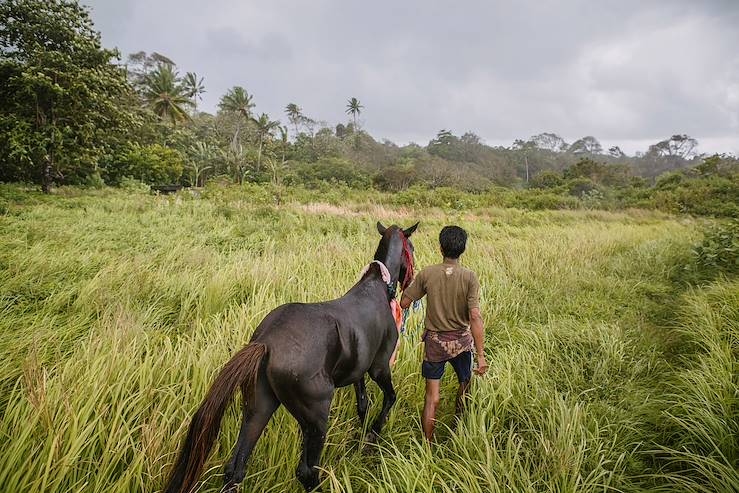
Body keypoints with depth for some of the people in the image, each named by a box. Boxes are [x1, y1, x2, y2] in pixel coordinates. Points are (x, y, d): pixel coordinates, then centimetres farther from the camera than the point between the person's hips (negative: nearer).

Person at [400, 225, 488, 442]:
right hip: (461, 341, 0)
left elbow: (404, 303, -4)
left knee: (432, 397, 7)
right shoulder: (469, 277, -14)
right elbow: (475, 317, -20)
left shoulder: (427, 274, -11)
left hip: (434, 342, 0)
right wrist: (481, 355, -17)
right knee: (465, 387, 25)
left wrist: (408, 283, 15)